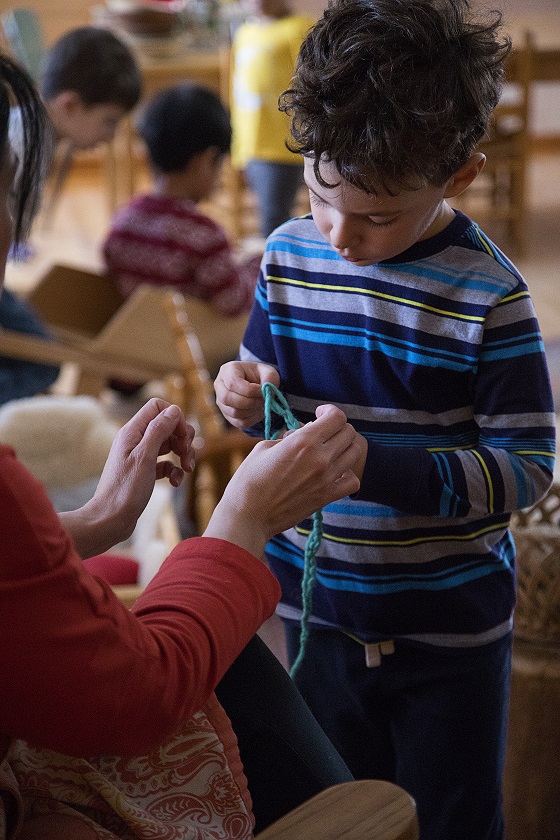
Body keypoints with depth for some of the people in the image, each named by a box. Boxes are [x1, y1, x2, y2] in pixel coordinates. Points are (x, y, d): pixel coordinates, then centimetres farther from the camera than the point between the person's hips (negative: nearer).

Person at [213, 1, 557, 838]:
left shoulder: (486, 294, -19)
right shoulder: (288, 255, -4)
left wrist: (376, 466, -31)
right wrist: (245, 398, -13)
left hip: (449, 624, -4)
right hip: (318, 607, 4)